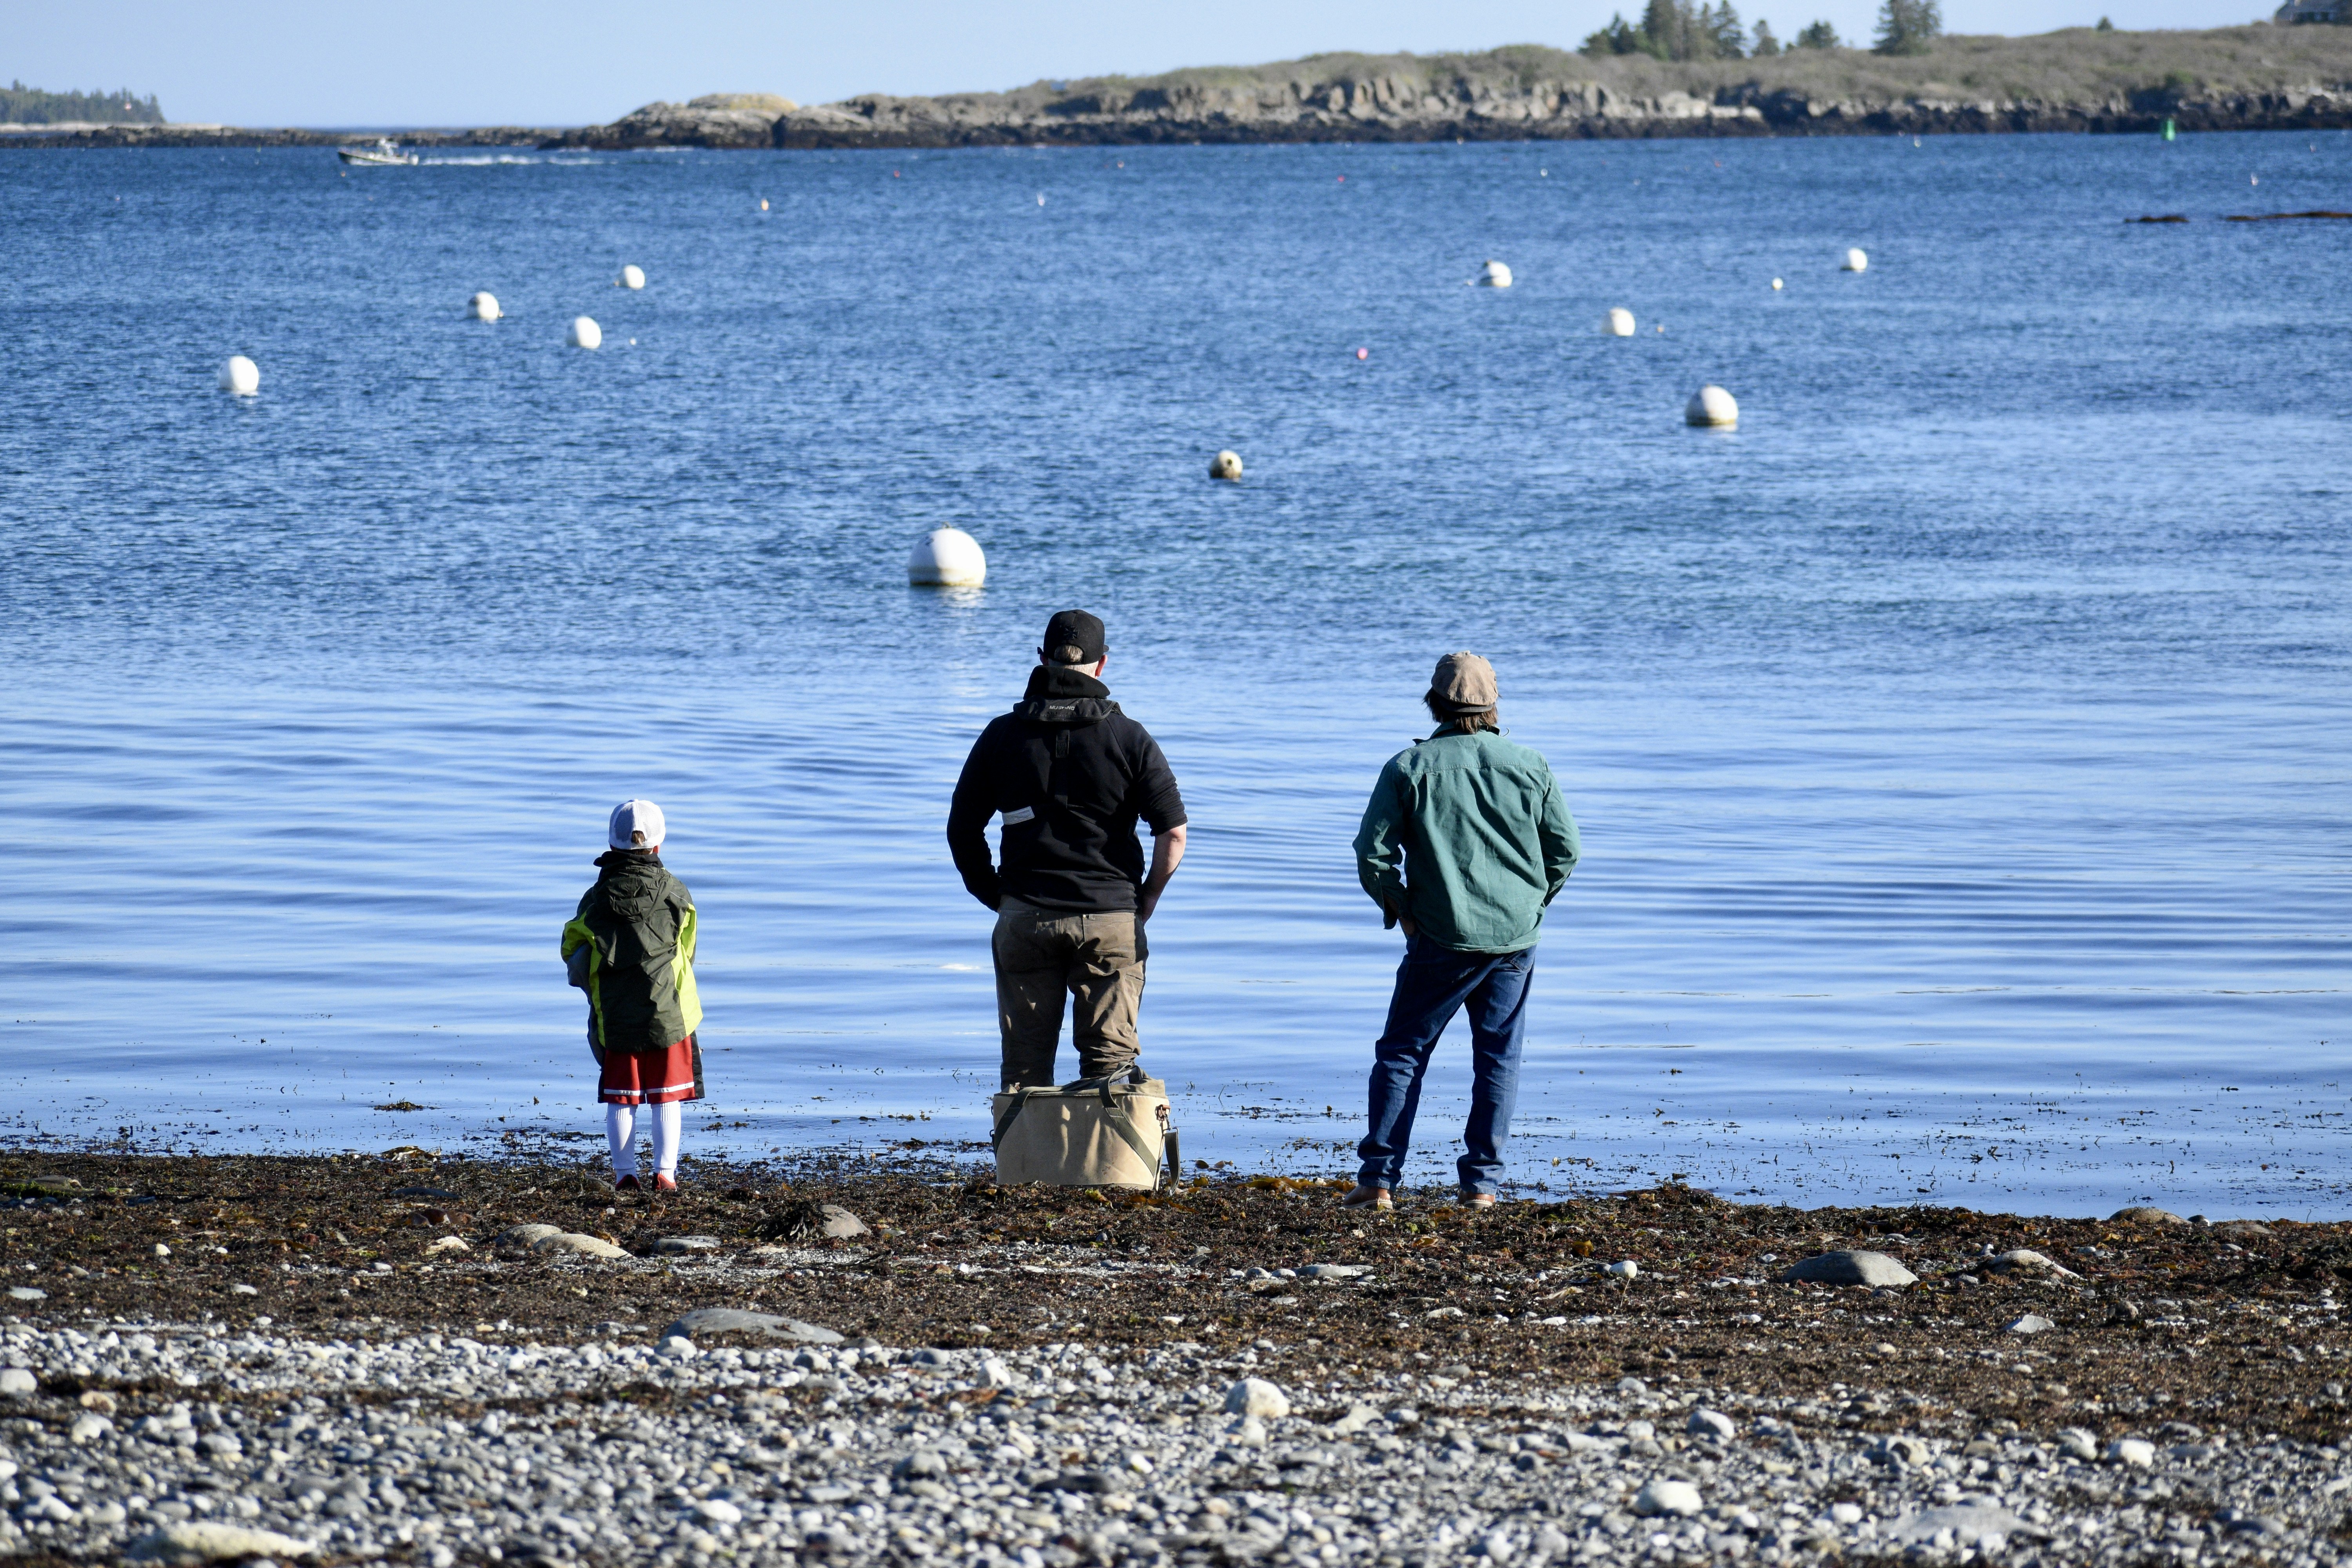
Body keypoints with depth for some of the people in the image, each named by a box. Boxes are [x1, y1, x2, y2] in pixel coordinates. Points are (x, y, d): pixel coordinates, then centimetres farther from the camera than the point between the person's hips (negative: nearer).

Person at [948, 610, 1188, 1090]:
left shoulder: (1002, 735, 5)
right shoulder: (1129, 738, 0)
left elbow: (961, 832, 6)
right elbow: (1174, 833, -6)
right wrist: (1145, 904, 7)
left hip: (1024, 920, 1)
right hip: (1111, 919, -1)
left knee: (1024, 1065, 8)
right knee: (1110, 1062, 3)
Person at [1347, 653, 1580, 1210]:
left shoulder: (1409, 768, -4)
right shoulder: (1529, 768, 3)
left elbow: (1373, 853, -6)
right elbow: (1566, 849, 6)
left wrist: (1400, 909, 8)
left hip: (1440, 939, -2)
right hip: (1515, 937, 2)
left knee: (1402, 1053, 6)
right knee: (1498, 1060, 9)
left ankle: (1379, 1179, 1)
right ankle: (1482, 1183, 7)